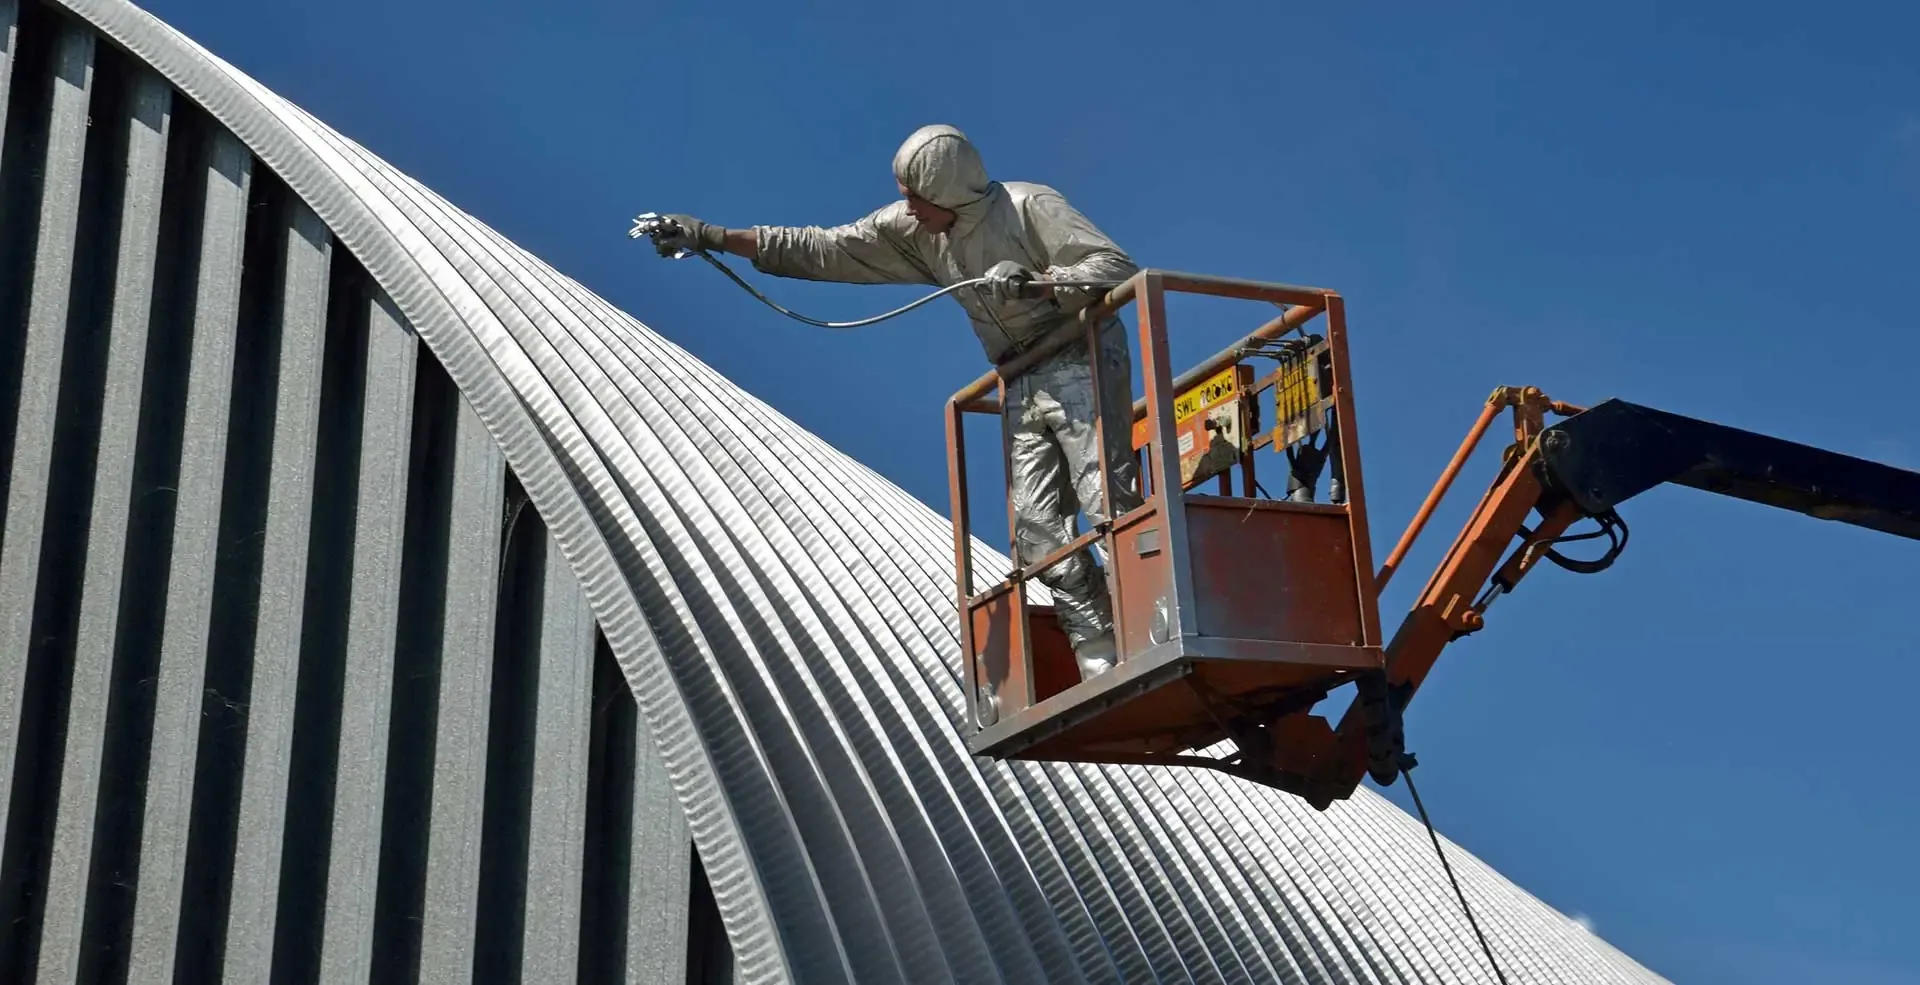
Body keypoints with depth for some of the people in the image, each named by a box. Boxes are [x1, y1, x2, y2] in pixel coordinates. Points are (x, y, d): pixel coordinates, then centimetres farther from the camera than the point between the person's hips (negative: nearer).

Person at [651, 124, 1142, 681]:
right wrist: (714, 238, 4)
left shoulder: (1029, 206, -11)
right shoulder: (912, 229, 8)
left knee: (1108, 501, -20)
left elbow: (1118, 267, -16)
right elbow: (822, 250, 9)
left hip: (1079, 363, -7)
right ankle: (1103, 668, -10)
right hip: (1023, 385, 7)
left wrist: (1036, 282, -29)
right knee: (1036, 529, -6)